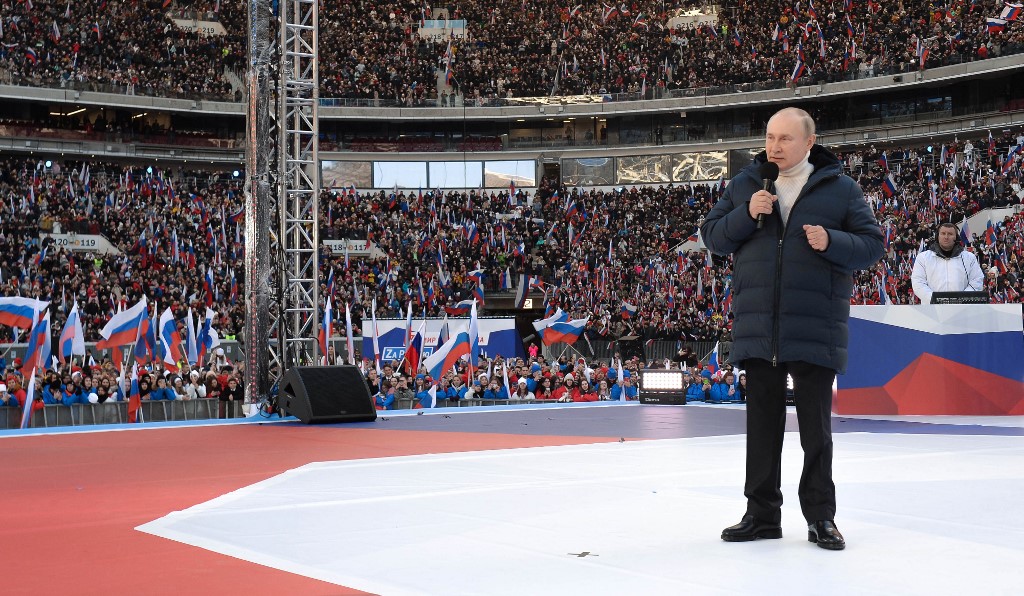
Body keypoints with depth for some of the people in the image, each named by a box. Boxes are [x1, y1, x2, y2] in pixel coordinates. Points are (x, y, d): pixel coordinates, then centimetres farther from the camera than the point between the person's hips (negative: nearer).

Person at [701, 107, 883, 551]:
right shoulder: (745, 184, 10)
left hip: (815, 329, -2)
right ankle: (762, 513, 18)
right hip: (757, 327, 3)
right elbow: (712, 235, 8)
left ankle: (821, 517, 13)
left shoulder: (839, 189, 2)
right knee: (762, 424, 9)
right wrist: (746, 215, -9)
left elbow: (873, 244, 1)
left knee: (816, 427, 3)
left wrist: (831, 242, -17)